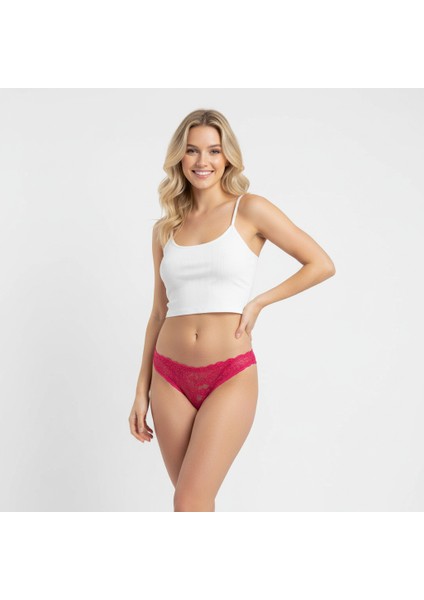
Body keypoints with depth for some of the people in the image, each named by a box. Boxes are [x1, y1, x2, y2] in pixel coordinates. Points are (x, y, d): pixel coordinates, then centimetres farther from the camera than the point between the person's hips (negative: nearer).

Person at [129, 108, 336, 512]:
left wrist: (258, 303, -5)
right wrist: (142, 390, 11)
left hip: (231, 377, -4)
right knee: (197, 503, 12)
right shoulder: (165, 229, 9)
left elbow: (322, 265, 0)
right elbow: (159, 313, 13)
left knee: (189, 504, -10)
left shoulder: (249, 210, -2)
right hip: (171, 377, 4)